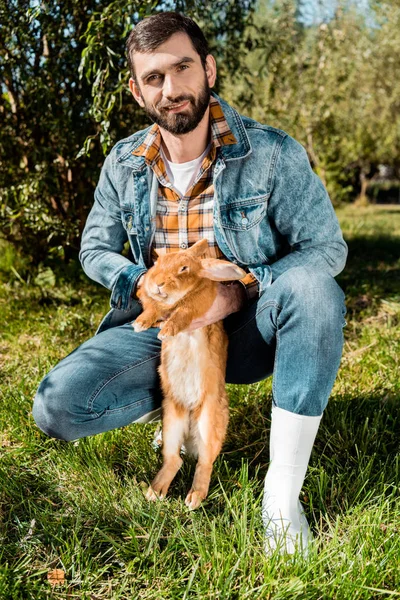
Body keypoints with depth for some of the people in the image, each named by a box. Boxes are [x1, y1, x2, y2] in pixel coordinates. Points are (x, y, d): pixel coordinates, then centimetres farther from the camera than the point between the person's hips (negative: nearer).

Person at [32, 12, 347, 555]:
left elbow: (327, 249, -11)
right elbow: (94, 251, 9)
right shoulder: (124, 164, -1)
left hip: (244, 330, -2)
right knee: (56, 408, -18)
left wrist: (241, 289, -24)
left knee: (313, 287, -35)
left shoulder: (272, 153, -12)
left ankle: (283, 487, -23)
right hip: (158, 328, 2)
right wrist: (145, 282, -12)